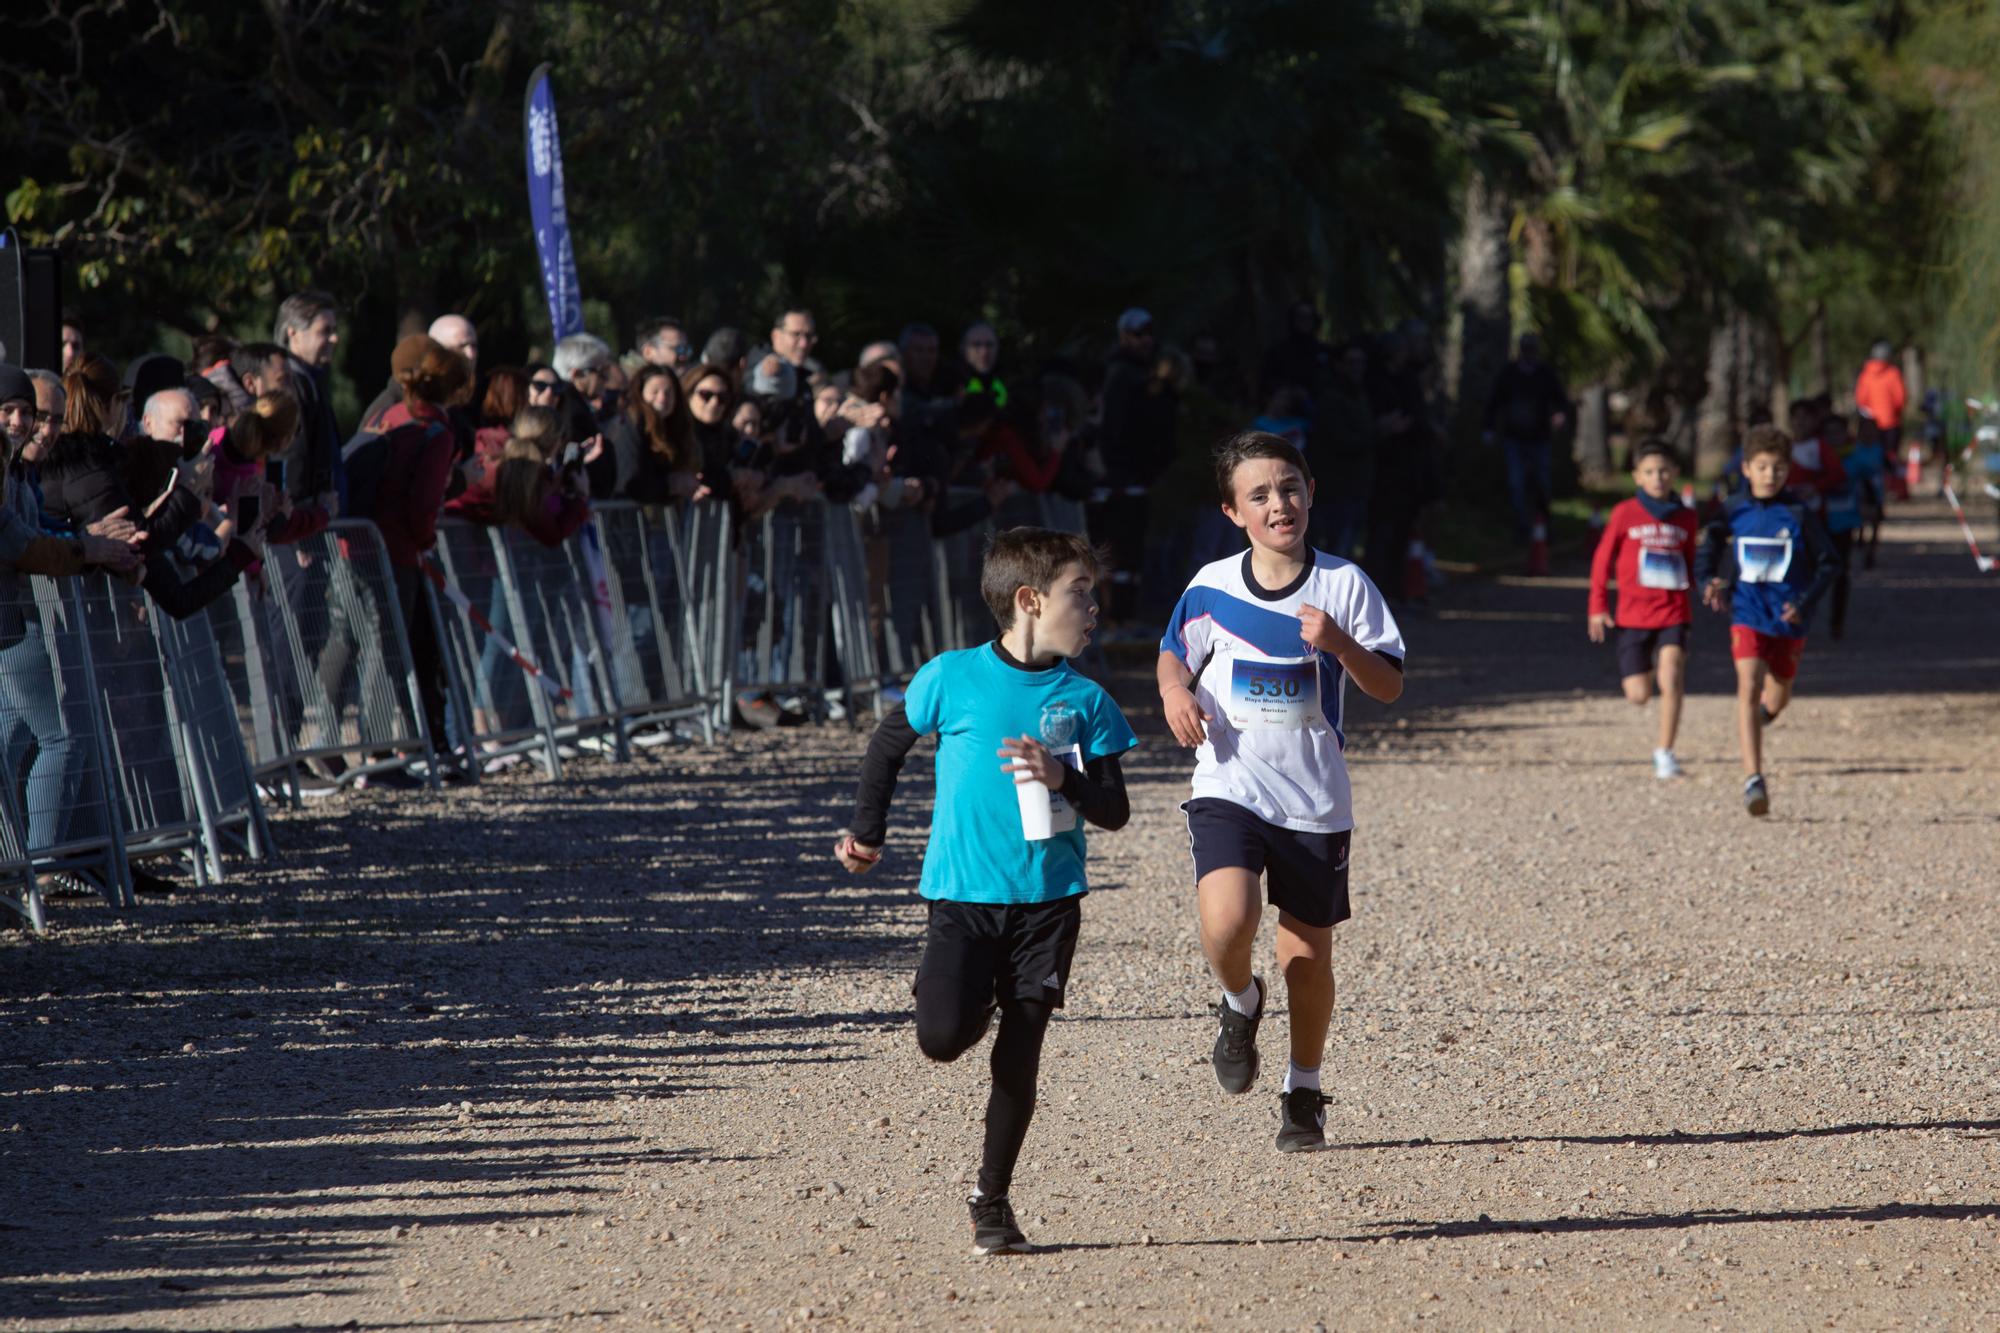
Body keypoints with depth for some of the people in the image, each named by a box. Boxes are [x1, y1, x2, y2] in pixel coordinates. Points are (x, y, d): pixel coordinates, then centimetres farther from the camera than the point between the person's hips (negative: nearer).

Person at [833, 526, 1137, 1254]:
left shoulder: (1085, 701, 3)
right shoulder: (953, 678, -2)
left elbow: (1115, 812, 3)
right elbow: (888, 743, 15)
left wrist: (1063, 777, -16)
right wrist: (866, 831, 15)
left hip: (1048, 899, 1)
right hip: (962, 893, -1)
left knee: (1019, 1055, 0)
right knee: (942, 1039, -15)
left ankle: (993, 1201, 15)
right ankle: (976, 999, 23)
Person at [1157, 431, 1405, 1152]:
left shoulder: (1344, 585, -3)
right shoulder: (1211, 587, 1)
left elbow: (1390, 687, -3)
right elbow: (1175, 653, 19)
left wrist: (1340, 644, -21)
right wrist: (1174, 690, -4)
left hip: (1316, 801, 0)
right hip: (1228, 789, 0)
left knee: (1308, 952, 7)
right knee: (1227, 922, -24)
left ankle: (1304, 1095, 28)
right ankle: (1240, 1004, 11)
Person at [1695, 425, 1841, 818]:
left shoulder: (1798, 515, -4)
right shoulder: (1732, 514, 0)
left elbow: (1829, 563, 1)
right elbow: (1705, 560, 9)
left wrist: (1806, 603, -12)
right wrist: (1710, 585, -13)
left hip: (1789, 619, 1)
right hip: (1747, 615, -1)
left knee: (1777, 698, 16)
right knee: (1749, 686, -20)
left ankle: (1762, 713, 56)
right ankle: (1753, 778, -26)